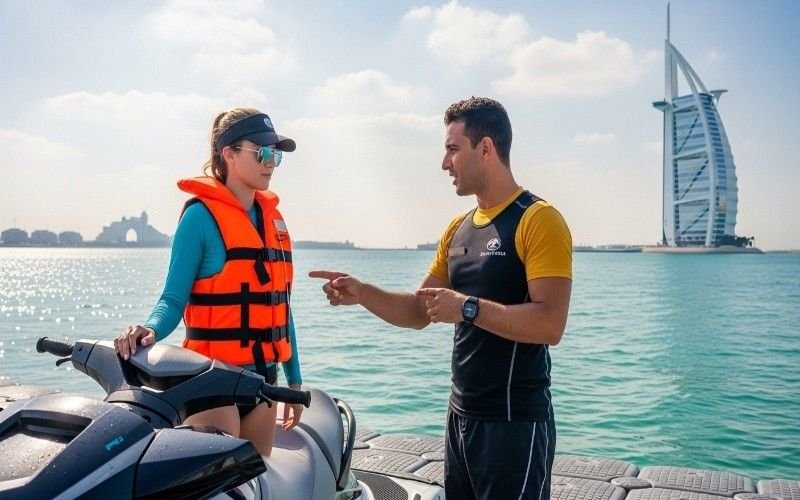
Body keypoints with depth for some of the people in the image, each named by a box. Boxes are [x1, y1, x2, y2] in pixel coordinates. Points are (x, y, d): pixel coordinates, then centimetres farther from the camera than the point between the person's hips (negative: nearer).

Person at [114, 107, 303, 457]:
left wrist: (293, 378, 15)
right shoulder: (201, 214, -8)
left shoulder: (272, 217, 11)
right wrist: (151, 329, -31)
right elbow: (174, 298, -9)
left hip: (263, 375, 7)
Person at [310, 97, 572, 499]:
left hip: (515, 422, -7)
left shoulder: (538, 220, -13)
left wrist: (468, 307, -22)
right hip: (461, 417, 8)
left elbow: (549, 324, -22)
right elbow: (418, 312, 12)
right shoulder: (458, 228, 11)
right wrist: (362, 293, -2)